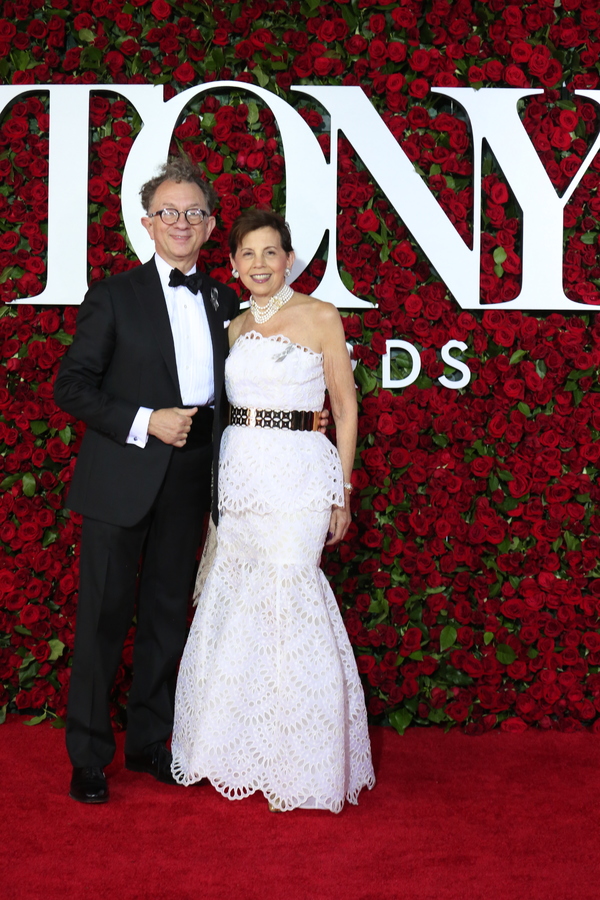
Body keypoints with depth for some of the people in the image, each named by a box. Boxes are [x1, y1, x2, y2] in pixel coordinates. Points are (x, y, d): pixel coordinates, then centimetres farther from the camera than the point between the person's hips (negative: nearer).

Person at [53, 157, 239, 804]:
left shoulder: (223, 301, 11)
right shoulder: (114, 296, -2)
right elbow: (71, 387, -7)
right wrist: (145, 423, -17)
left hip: (189, 481, 4)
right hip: (121, 479, -4)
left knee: (168, 613, 13)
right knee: (104, 616, 1)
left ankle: (148, 743, 27)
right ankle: (88, 758, 13)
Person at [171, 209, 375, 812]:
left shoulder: (321, 317, -2)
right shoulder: (235, 327, 12)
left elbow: (345, 407, -1)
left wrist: (342, 492, -5)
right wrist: (226, 483, 12)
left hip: (298, 476, -5)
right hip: (238, 474, 5)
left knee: (287, 602, -5)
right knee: (236, 607, 8)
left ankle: (300, 766, 10)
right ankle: (243, 749, 24)